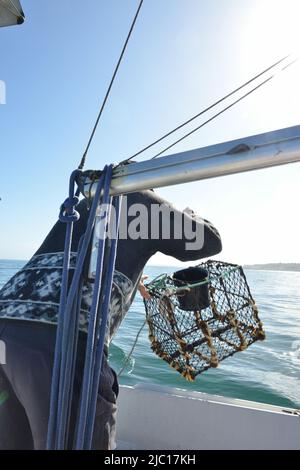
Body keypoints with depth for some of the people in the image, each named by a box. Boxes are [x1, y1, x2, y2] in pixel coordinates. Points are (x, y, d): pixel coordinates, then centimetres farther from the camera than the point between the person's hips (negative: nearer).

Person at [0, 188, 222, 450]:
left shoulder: (81, 206, 31)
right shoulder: (142, 200, 14)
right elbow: (211, 242, 19)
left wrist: (127, 280, 58)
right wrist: (190, 218, 42)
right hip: (62, 337, -8)